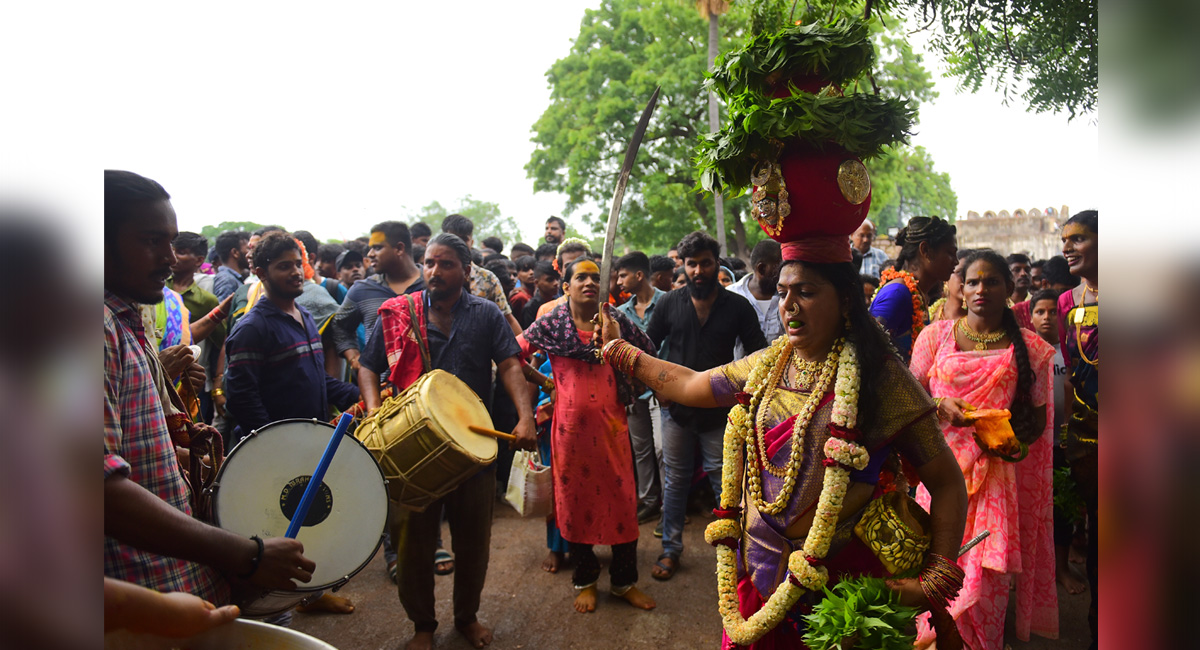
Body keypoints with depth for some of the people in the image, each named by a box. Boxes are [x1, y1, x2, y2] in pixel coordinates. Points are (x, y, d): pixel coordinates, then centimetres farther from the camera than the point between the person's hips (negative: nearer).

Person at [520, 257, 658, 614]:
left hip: (612, 424, 1)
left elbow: (647, 354, 13)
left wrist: (629, 386, 8)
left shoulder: (617, 322, 1)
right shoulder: (550, 323, -2)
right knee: (576, 499, 10)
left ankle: (624, 581, 23)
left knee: (622, 498, 4)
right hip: (571, 426, 0)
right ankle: (585, 581, 29)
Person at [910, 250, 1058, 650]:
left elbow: (1039, 416, 8)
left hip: (998, 473, 0)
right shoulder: (937, 335, 6)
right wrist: (941, 407, -13)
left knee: (985, 578, -1)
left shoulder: (1029, 348, 6)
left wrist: (1011, 441, -12)